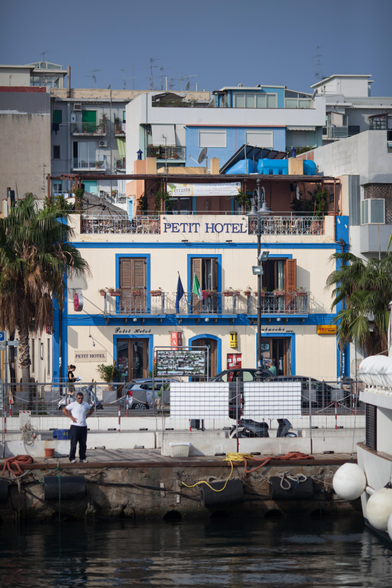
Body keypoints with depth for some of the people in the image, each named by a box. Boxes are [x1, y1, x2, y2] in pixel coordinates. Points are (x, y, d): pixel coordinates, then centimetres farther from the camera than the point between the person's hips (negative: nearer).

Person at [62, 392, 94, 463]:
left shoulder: (85, 405, 10)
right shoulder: (73, 405, -3)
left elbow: (92, 409, 28)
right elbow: (64, 410, -2)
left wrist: (87, 416, 13)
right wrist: (71, 417, -8)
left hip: (83, 426, 5)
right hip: (75, 426, -5)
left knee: (83, 444, 5)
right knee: (74, 443, -6)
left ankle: (82, 458, 11)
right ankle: (72, 458, -1)